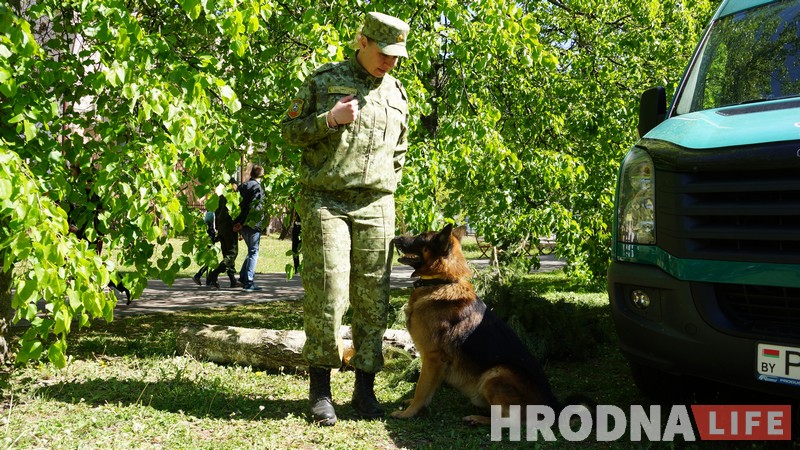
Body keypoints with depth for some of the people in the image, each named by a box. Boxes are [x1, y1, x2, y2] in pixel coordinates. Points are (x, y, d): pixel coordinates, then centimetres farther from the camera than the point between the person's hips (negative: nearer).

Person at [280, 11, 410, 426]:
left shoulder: (397, 94, 17)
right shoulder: (324, 80, 4)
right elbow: (289, 130, 4)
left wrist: (386, 188, 14)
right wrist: (330, 119, -11)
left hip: (375, 206, 4)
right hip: (324, 201, -4)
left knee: (372, 299, 2)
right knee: (326, 293, -9)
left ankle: (365, 388, 11)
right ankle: (320, 389, 2)